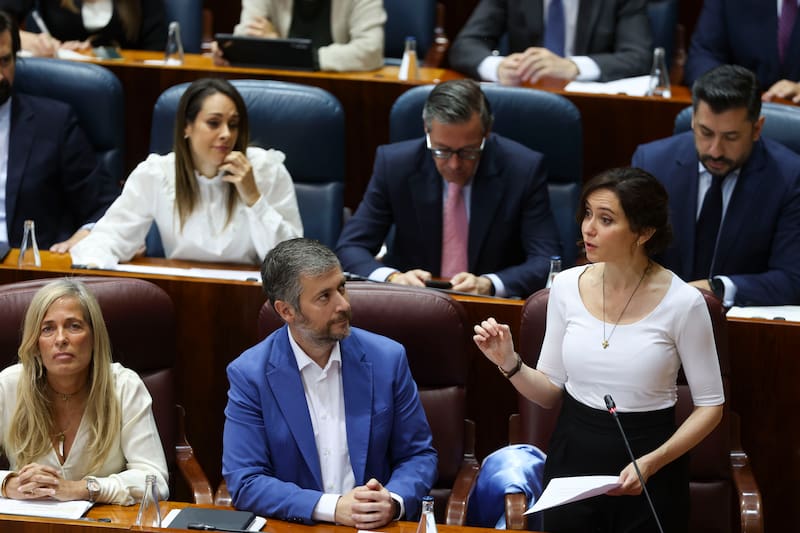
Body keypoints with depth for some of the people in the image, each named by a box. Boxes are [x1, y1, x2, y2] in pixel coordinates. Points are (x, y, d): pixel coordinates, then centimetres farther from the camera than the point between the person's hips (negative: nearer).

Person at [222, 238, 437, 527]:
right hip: (293, 527, -1)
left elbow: (418, 455, 7)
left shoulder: (387, 359, 0)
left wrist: (393, 503, -14)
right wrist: (332, 507, -18)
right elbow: (245, 481, -6)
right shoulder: (248, 374, -4)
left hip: (378, 526, 1)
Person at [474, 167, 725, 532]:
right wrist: (509, 363, -13)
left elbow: (710, 406, -7)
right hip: (572, 457, 3)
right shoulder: (567, 286, -4)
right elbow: (550, 391, 5)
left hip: (650, 475, -3)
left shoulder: (683, 303, -14)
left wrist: (653, 462, -18)